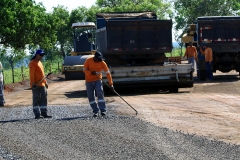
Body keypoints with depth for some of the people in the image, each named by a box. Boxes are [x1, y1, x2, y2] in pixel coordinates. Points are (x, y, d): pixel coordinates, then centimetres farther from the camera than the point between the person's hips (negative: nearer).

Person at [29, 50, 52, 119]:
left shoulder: (40, 62, 18)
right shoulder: (33, 63, -10)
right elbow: (31, 74, -17)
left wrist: (45, 82, 21)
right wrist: (33, 83, -24)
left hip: (42, 85, 9)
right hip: (36, 85, -9)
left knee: (44, 99, 11)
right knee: (36, 100, -5)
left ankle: (44, 113, 16)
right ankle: (37, 115, -3)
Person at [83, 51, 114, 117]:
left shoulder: (102, 63, -12)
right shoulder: (88, 61, -12)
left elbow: (108, 73, -11)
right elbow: (84, 69, -8)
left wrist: (111, 84, -15)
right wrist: (91, 73, -29)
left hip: (98, 80, -1)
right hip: (89, 81, 1)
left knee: (100, 93, -18)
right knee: (91, 96, 0)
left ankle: (103, 110, -15)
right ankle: (95, 111, 9)